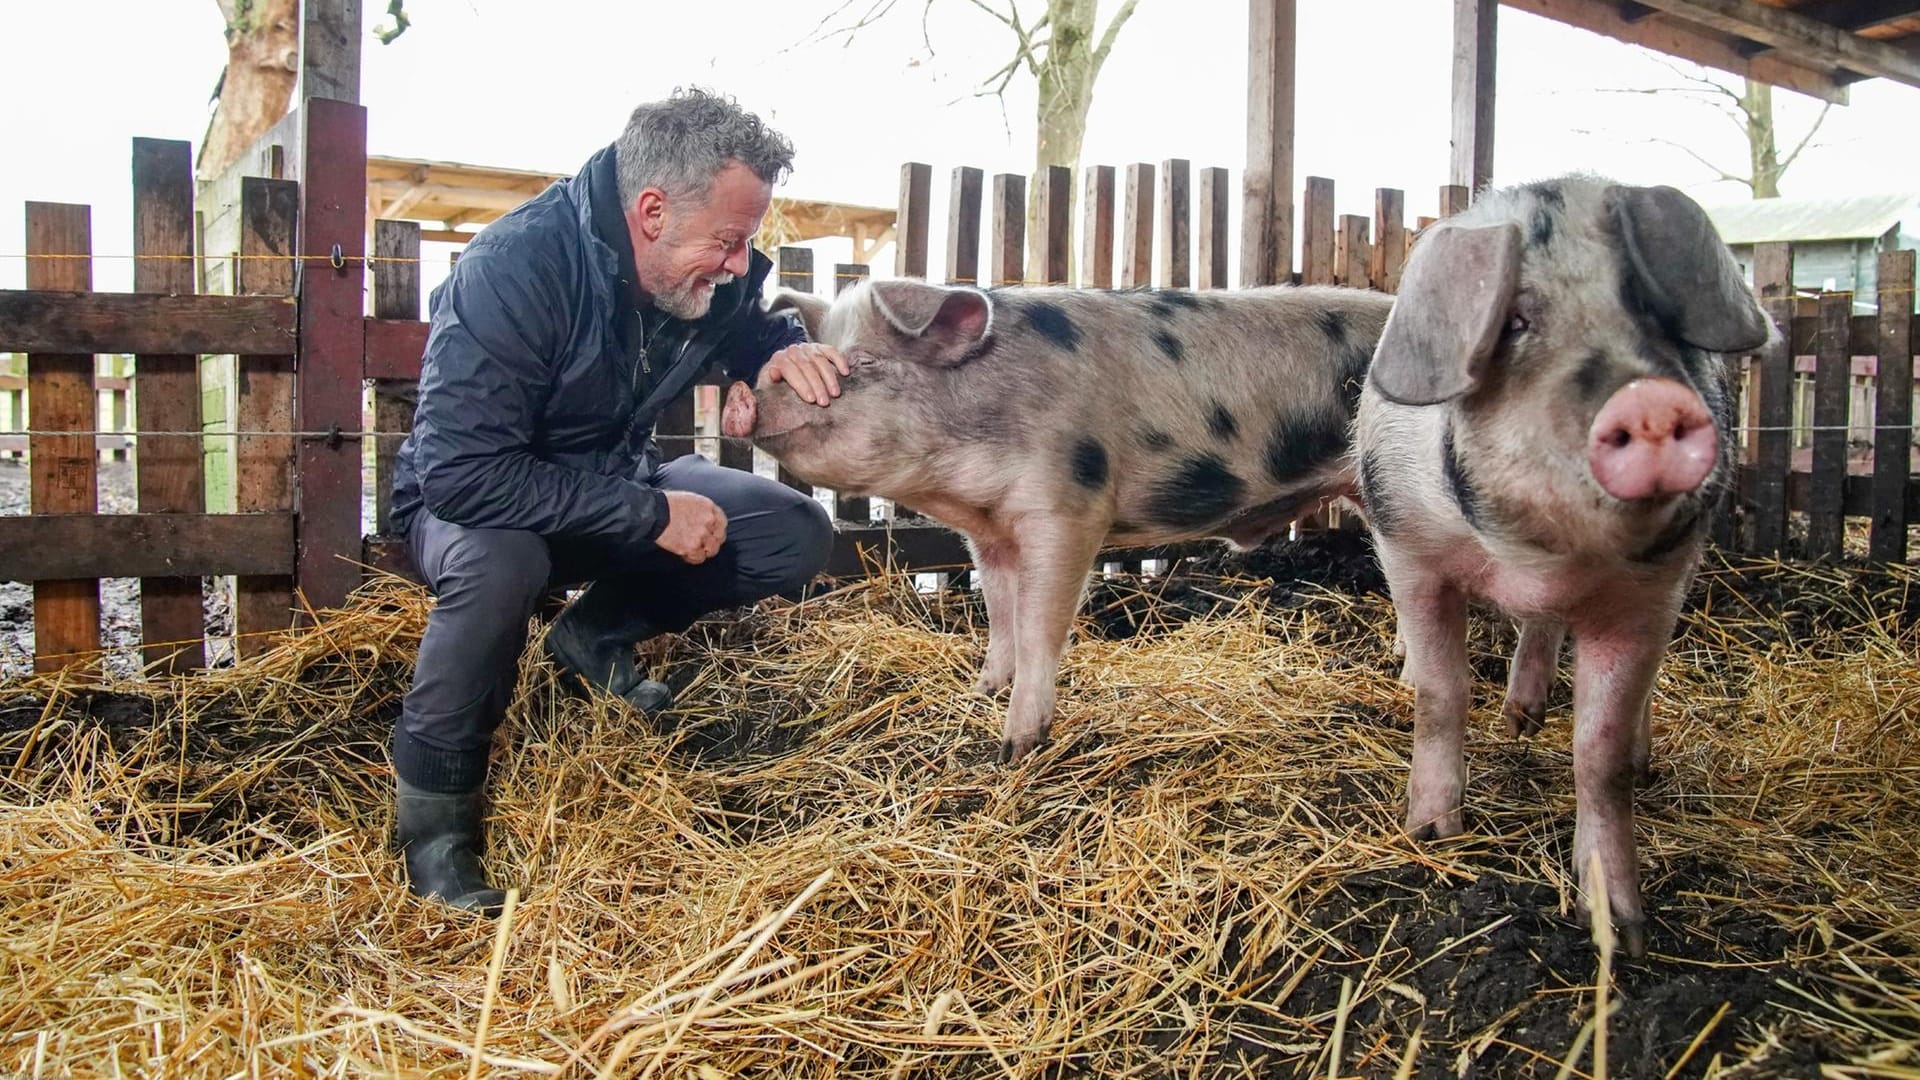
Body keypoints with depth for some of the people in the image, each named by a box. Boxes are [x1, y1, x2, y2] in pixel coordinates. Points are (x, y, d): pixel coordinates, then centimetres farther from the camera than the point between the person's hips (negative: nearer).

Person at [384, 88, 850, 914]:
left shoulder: (708, 271, -13)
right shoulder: (513, 269, -32)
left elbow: (752, 329, 10)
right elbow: (463, 473, -36)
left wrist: (787, 352, -17)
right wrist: (650, 514, -35)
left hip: (614, 486, 7)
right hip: (465, 499, -6)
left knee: (798, 536, -8)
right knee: (499, 560, -41)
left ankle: (597, 634, 9)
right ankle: (431, 802, -18)